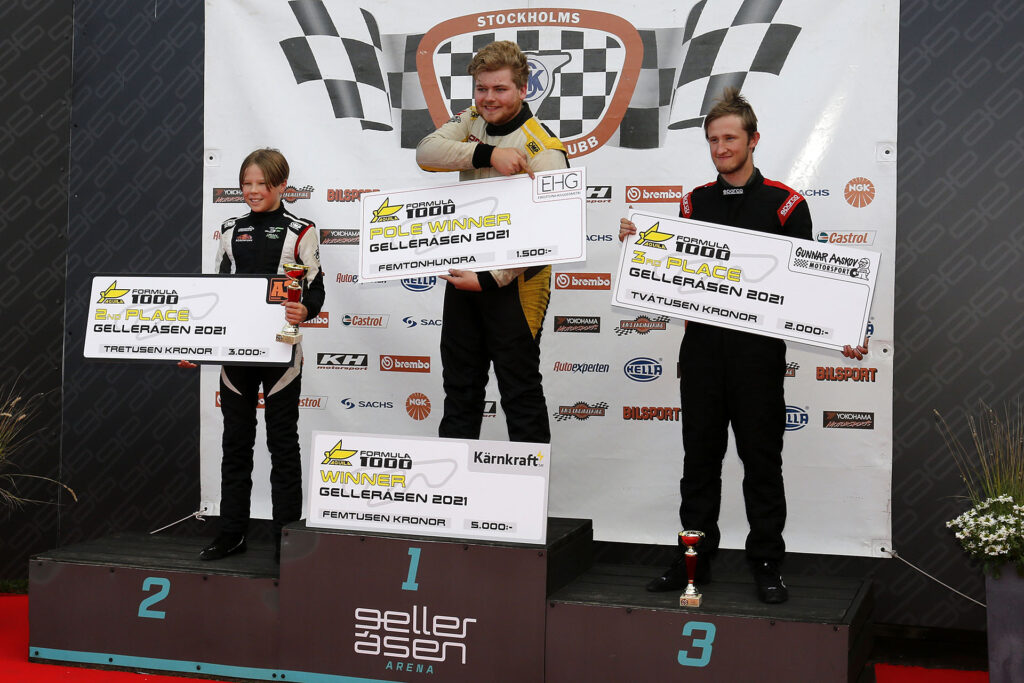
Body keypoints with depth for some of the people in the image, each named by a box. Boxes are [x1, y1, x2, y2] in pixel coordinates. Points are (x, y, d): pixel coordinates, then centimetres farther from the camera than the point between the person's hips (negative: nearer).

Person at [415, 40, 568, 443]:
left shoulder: (542, 149, -16)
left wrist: (489, 279, -26)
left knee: (519, 390, 3)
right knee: (459, 383, 18)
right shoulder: (471, 122, 4)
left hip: (513, 282, -6)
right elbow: (426, 152, -13)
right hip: (463, 272, 7)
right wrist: (488, 154, -27)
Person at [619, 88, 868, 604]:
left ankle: (767, 565, 14)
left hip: (758, 348, -4)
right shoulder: (694, 203, 12)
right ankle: (695, 559, 20)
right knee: (700, 458, 10)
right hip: (702, 345, 4)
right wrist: (638, 243, 1)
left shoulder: (784, 204, 0)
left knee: (761, 460, 4)